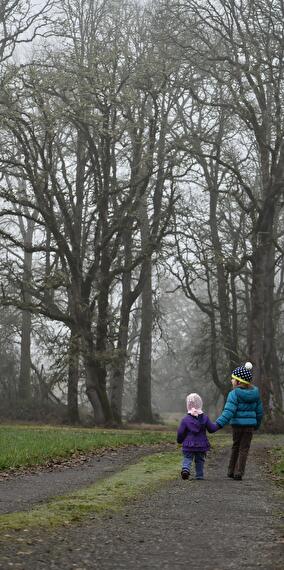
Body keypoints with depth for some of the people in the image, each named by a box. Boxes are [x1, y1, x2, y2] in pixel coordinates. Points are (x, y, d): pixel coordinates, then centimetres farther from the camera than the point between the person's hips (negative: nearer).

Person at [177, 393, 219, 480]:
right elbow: (212, 429, 1)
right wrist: (218, 425, 20)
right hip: (201, 445, 2)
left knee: (187, 459, 4)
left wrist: (180, 440, 15)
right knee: (200, 460, 14)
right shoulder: (205, 418, -2)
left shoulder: (185, 419, -7)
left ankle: (185, 469, -22)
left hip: (189, 446, -2)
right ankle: (200, 475, 12)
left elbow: (180, 433, -5)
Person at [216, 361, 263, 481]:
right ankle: (238, 473, 3)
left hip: (237, 424, -2)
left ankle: (231, 471, 23)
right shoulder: (255, 393, 3)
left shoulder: (234, 394, -13)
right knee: (244, 449, 7)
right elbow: (259, 411, 10)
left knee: (235, 447, 17)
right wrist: (257, 425, 23)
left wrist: (219, 424, -26)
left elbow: (229, 411, -23)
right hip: (250, 425, 2)